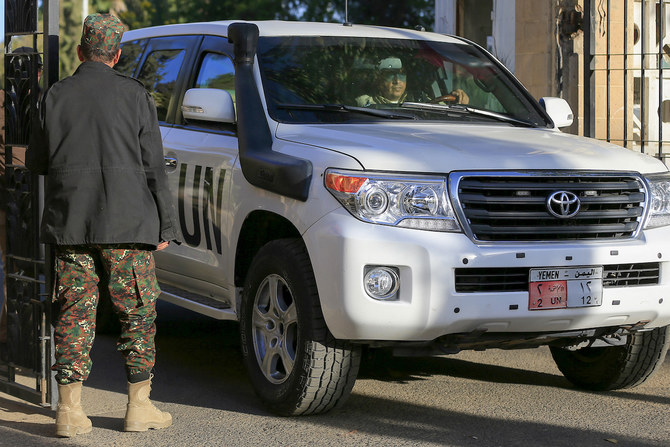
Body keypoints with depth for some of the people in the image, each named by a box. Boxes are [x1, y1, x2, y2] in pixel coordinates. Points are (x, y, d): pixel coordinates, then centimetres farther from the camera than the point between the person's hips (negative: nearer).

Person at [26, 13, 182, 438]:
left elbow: (37, 160, 10)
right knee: (138, 313, 8)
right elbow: (153, 166, -3)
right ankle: (140, 406, 11)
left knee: (75, 314, 6)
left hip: (70, 224, 2)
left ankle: (70, 409, 3)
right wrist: (166, 224, 2)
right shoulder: (135, 95, -2)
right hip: (127, 224, -2)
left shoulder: (57, 95, 3)